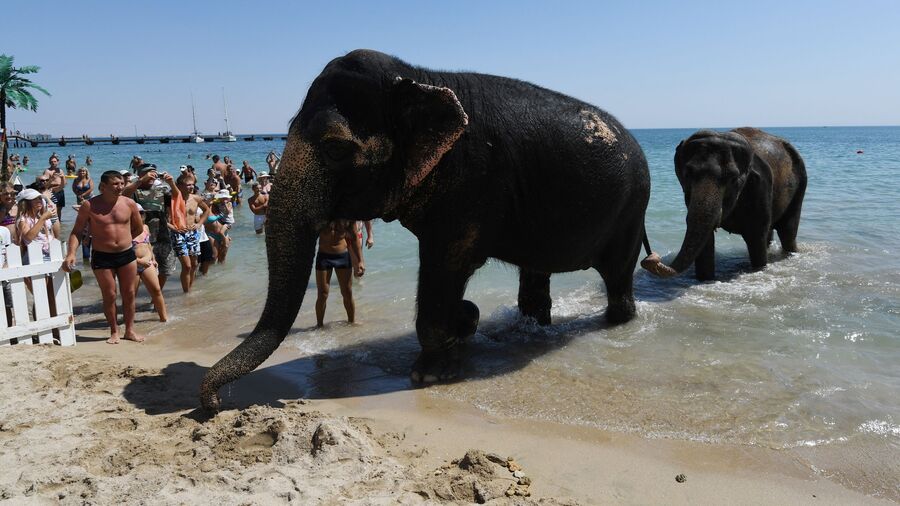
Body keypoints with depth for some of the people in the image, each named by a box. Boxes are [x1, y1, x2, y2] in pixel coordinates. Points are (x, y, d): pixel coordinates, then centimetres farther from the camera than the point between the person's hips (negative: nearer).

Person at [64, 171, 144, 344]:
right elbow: (76, 231, -5)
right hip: (102, 258, -2)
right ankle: (114, 332, 19)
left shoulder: (129, 204, -1)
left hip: (127, 254, 2)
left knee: (129, 293, 8)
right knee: (109, 296, 4)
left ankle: (130, 330, 21)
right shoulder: (89, 206, -7)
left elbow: (139, 229, 13)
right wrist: (71, 253, -16)